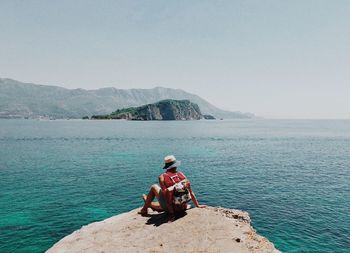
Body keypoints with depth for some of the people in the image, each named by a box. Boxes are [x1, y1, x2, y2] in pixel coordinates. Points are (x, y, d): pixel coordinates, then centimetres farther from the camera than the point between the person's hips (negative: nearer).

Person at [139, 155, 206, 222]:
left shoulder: (162, 177, -11)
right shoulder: (181, 174, 0)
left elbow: (166, 195, -18)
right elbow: (191, 192, 1)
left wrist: (171, 214, -16)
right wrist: (197, 205, 10)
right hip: (183, 207, 4)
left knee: (154, 187, 15)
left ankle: (144, 209, 30)